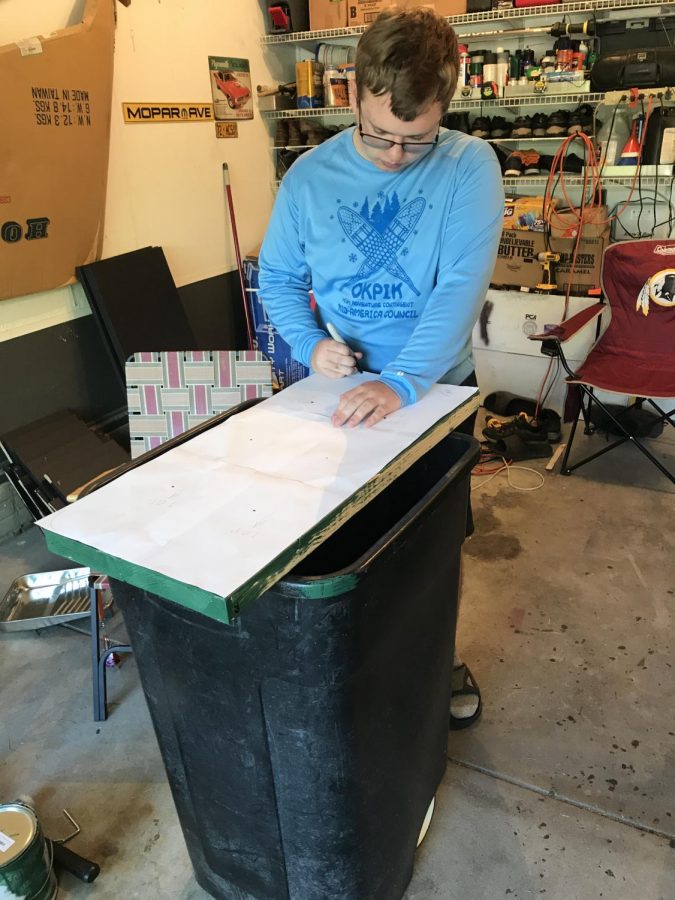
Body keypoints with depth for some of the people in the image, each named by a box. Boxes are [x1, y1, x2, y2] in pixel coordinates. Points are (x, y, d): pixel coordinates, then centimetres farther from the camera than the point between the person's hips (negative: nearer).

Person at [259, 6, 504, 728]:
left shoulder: (469, 166, -11)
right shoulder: (310, 177, -6)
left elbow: (461, 284, -23)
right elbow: (277, 277, 4)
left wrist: (402, 382, -35)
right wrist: (309, 344, -15)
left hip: (437, 391, 0)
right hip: (340, 397, 1)